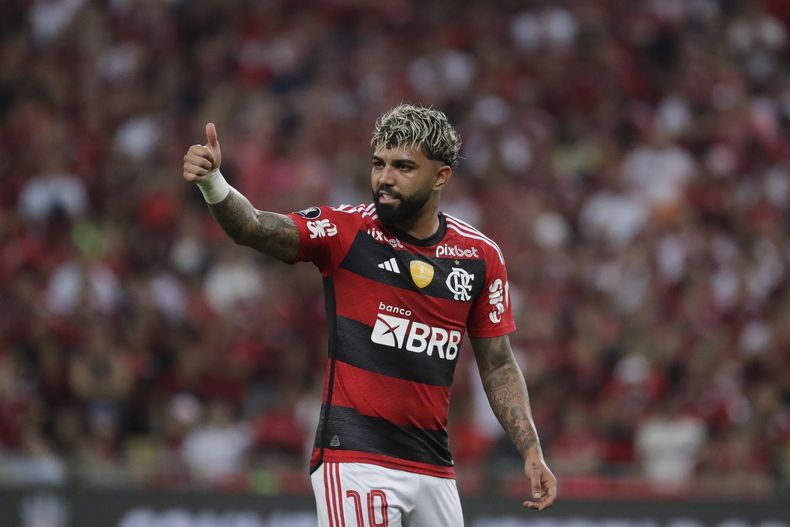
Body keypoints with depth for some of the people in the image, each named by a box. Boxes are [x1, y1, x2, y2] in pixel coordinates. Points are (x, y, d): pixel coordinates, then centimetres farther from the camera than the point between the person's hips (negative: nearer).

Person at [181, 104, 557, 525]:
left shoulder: (480, 255, 7)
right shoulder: (347, 230, -3)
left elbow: (498, 366, 14)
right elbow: (253, 228, -19)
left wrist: (530, 451, 5)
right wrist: (212, 182, -39)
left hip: (434, 469, 4)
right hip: (355, 461, -4)